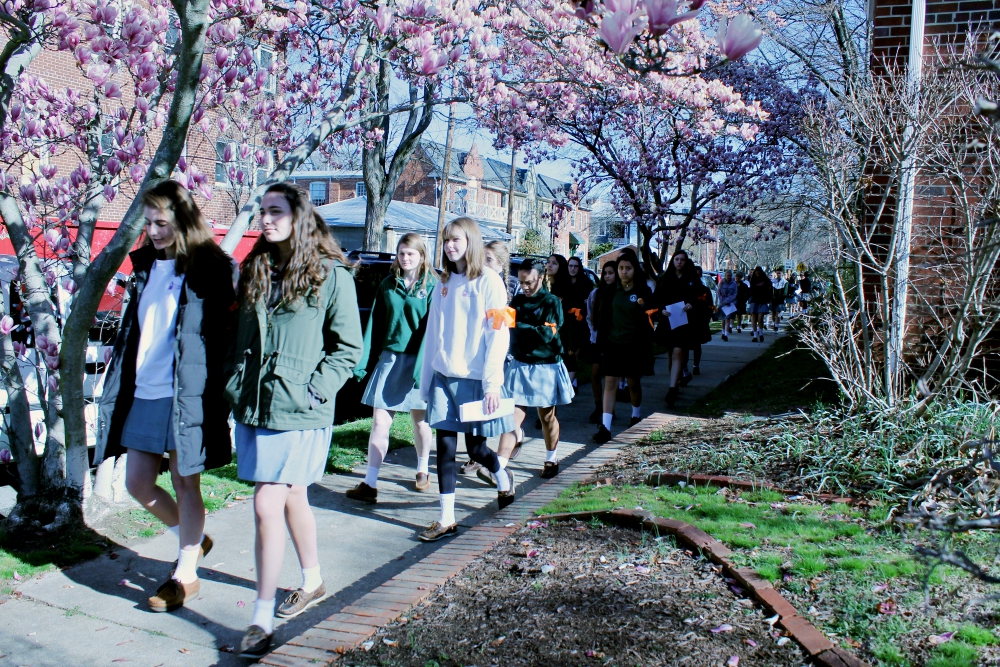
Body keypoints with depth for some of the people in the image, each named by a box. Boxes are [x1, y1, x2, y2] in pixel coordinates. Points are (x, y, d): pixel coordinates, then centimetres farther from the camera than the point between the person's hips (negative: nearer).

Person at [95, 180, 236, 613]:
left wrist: (216, 394, -15)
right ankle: (193, 539, 35)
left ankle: (186, 575, 18)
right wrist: (118, 384, 12)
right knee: (138, 484, 12)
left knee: (185, 483, 4)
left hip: (184, 395, -7)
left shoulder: (209, 269, -8)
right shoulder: (146, 265, 13)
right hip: (141, 395, 7)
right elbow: (131, 328, 18)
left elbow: (226, 331, -10)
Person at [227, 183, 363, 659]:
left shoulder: (331, 275, -7)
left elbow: (349, 347, -5)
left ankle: (262, 619, 1)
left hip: (299, 411, -6)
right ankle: (313, 582, 38)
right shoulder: (255, 270, 11)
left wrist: (313, 390, -13)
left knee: (268, 506, -10)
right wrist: (235, 383, 8)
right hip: (253, 405, 6)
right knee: (292, 498, 19)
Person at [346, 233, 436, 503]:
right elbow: (375, 324, 8)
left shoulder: (431, 285, -4)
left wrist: (422, 365, -17)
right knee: (379, 422, -2)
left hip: (417, 360, -3)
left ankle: (422, 470, 35)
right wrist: (364, 361, 3)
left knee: (419, 420, 13)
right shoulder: (388, 284, 7)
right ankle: (369, 484, 0)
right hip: (389, 358, 3)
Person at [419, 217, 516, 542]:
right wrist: (426, 377, 8)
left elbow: (499, 333, -11)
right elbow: (433, 332, 11)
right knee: (445, 446, 2)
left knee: (476, 448, 5)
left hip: (474, 378, -5)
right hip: (444, 377, 5)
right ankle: (446, 519, 10)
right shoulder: (444, 283, 11)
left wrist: (492, 383, -16)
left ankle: (502, 477, 37)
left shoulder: (488, 281, -6)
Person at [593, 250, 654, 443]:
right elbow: (604, 316, 8)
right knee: (610, 382, -5)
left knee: (634, 383, 12)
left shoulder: (643, 291, -2)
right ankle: (605, 427, -8)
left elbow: (649, 320, 0)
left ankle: (636, 416, 37)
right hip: (613, 343, 1)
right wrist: (602, 338, 3)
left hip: (634, 345, -1)